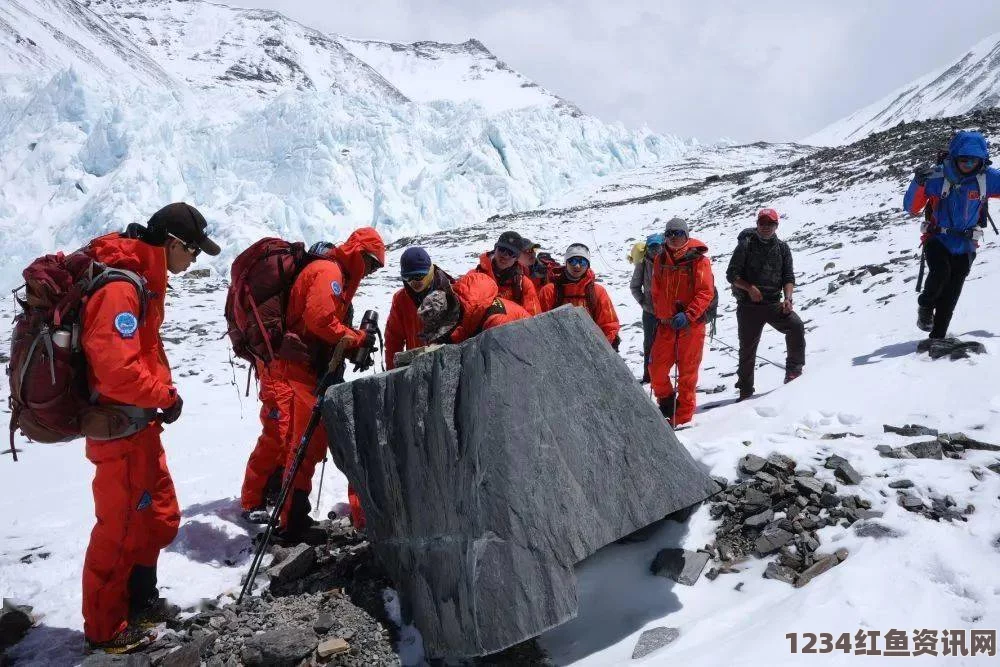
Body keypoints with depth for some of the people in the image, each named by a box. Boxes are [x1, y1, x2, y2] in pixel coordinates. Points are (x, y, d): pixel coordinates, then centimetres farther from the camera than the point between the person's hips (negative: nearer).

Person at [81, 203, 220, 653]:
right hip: (121, 430, -10)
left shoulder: (143, 279, 9)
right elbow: (118, 370, -30)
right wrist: (165, 395, -16)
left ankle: (139, 601, 38)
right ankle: (104, 629, 22)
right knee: (121, 529, 4)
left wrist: (164, 391, 3)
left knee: (160, 518, 20)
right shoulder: (120, 289, -23)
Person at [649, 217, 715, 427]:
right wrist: (659, 315, 12)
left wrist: (688, 315, -21)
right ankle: (666, 402, 28)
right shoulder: (660, 260, 9)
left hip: (691, 324, -4)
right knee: (656, 369, 2)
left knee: (687, 372, 2)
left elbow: (706, 292, -11)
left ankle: (682, 417, 14)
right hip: (666, 324, 4)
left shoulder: (698, 259, -5)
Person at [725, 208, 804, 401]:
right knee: (747, 348, 4)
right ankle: (745, 391, 18)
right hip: (748, 305, -2)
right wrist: (749, 287, -18)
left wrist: (787, 298, -11)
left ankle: (794, 370, -8)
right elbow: (732, 274, -3)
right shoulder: (746, 245, -1)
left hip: (774, 303, 2)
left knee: (796, 326, -23)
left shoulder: (782, 248, 8)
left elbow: (789, 277, 6)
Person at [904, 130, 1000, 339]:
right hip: (937, 240, -2)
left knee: (949, 297, 2)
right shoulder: (937, 176, -12)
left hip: (965, 245, 2)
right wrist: (919, 182, -28)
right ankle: (925, 306, 1)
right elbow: (911, 208, -13)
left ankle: (937, 337, 13)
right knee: (941, 273, -29)